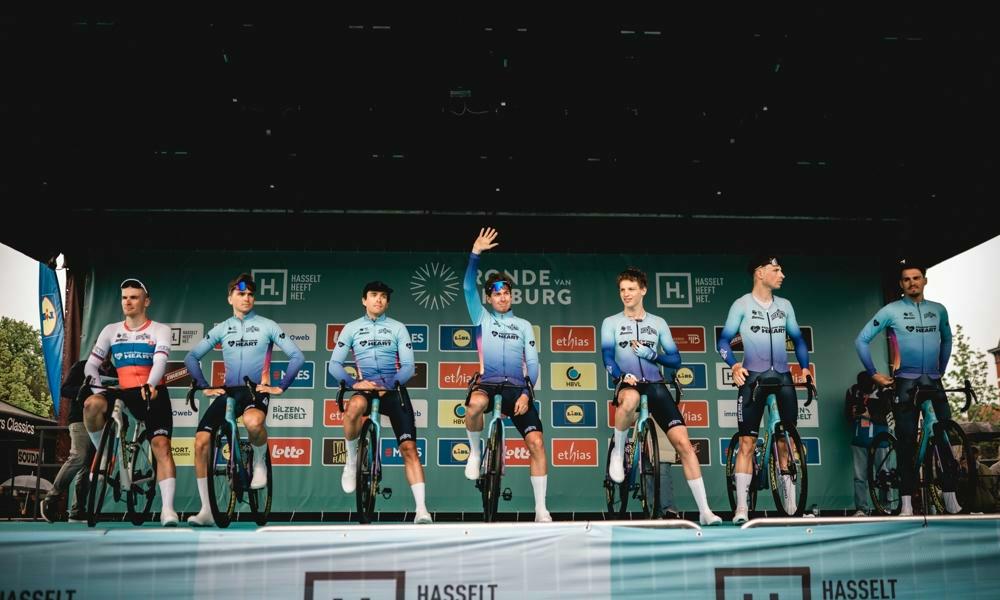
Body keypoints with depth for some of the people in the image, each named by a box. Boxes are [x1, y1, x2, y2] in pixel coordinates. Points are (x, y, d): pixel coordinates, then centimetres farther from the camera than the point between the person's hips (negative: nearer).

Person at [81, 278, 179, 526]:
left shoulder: (160, 330, 4)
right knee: (92, 404, -30)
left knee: (161, 445, -20)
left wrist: (149, 385, -31)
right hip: (123, 394, 2)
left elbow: (160, 361, -12)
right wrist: (99, 388, -10)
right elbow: (91, 364, 10)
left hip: (154, 394, -2)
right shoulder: (111, 331, 13)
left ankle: (168, 510, -26)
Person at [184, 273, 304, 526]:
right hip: (228, 391, 4)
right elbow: (191, 357, 14)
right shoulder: (221, 329, 10)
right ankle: (206, 510, -1)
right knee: (201, 442, -12)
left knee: (253, 422, -39)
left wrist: (281, 387, -7)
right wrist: (205, 386, 2)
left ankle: (260, 463, -6)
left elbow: (297, 356, -1)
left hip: (257, 391, -4)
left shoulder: (267, 326, 2)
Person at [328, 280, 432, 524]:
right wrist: (353, 382, -16)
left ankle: (421, 509, -13)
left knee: (408, 447, -12)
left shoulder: (398, 328, 8)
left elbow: (408, 366, 1)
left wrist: (387, 383, -17)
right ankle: (351, 461, -13)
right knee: (354, 408, -38)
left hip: (393, 389, 0)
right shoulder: (351, 328, 10)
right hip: (364, 389, 0)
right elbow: (334, 364, 3)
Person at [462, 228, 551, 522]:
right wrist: (476, 253, -12)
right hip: (489, 384, -1)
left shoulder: (524, 325, 16)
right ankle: (475, 451, -9)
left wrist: (526, 394, -6)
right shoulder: (482, 319, 13)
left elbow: (532, 363, 10)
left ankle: (541, 510, -5)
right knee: (476, 403, -39)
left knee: (536, 442, -16)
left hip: (517, 389, 2)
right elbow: (468, 288, -1)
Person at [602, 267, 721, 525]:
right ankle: (618, 452, -14)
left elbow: (675, 360, 11)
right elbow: (607, 358, -3)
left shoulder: (658, 323, 14)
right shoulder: (611, 323, 9)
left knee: (683, 443, -11)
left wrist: (650, 354, -6)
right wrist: (622, 375, -22)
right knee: (630, 400, -42)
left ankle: (704, 510, -5)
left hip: (655, 386, 2)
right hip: (628, 384, -2)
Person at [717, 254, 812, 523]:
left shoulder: (784, 305, 13)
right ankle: (741, 507, -3)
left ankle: (791, 502, 11)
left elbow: (797, 339, 20)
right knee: (747, 441, -6)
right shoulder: (742, 305, 0)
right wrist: (734, 365, -19)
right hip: (753, 378, -4)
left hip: (783, 378, 4)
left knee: (786, 441, 3)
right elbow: (724, 340, -2)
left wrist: (805, 367, 5)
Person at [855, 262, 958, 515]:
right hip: (904, 383, -3)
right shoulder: (891, 310, -2)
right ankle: (906, 503, 3)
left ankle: (950, 498, 7)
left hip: (934, 383, 3)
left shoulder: (938, 310, 9)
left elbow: (946, 339, 26)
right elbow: (861, 340, -3)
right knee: (907, 442, -1)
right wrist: (874, 374, -3)